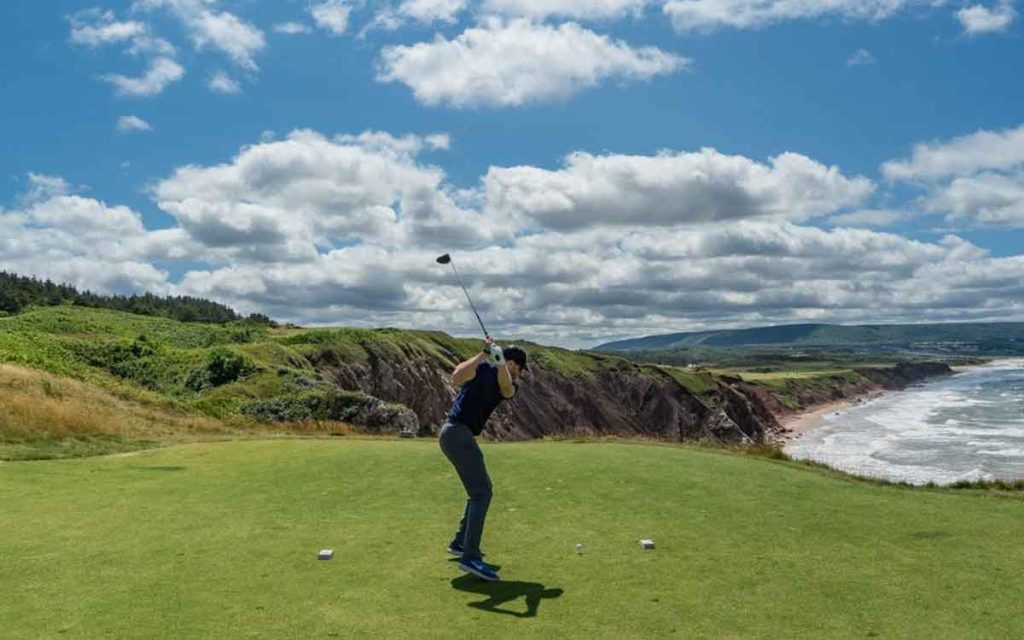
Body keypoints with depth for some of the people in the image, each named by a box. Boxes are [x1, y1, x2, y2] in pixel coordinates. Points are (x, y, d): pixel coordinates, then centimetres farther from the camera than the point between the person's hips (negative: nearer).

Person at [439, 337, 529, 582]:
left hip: (461, 436, 9)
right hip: (457, 433, -9)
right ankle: (470, 557, -19)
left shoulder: (508, 383, 13)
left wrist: (499, 361, -31)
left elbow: (507, 390, -14)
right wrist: (483, 354, -31)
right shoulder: (482, 368, -4)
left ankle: (460, 542, 29)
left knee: (480, 490, 19)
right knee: (481, 492, -14)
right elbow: (457, 378, -25)